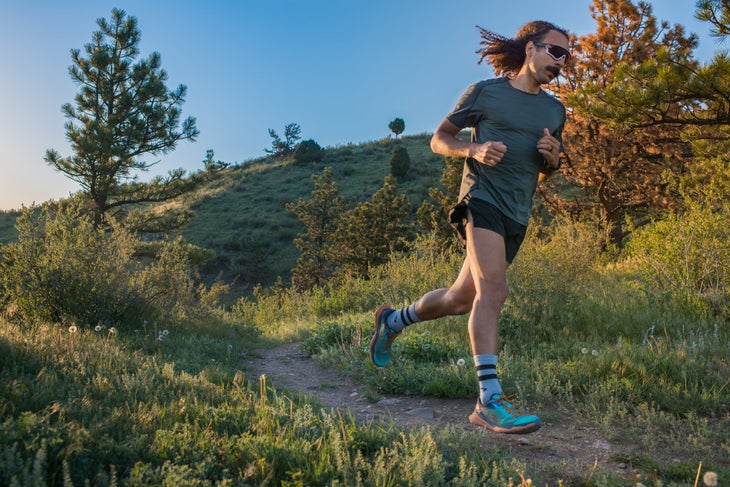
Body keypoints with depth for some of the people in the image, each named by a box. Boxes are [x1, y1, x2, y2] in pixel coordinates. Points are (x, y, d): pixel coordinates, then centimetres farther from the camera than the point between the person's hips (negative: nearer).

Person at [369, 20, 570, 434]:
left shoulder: (555, 111, 19)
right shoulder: (485, 92, 3)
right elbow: (439, 140, 6)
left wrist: (553, 157, 2)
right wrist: (473, 149, -14)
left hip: (518, 216, 6)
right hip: (483, 199, -6)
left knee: (461, 298, 9)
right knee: (493, 291, -22)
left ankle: (394, 320, 33)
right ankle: (490, 401, -21)